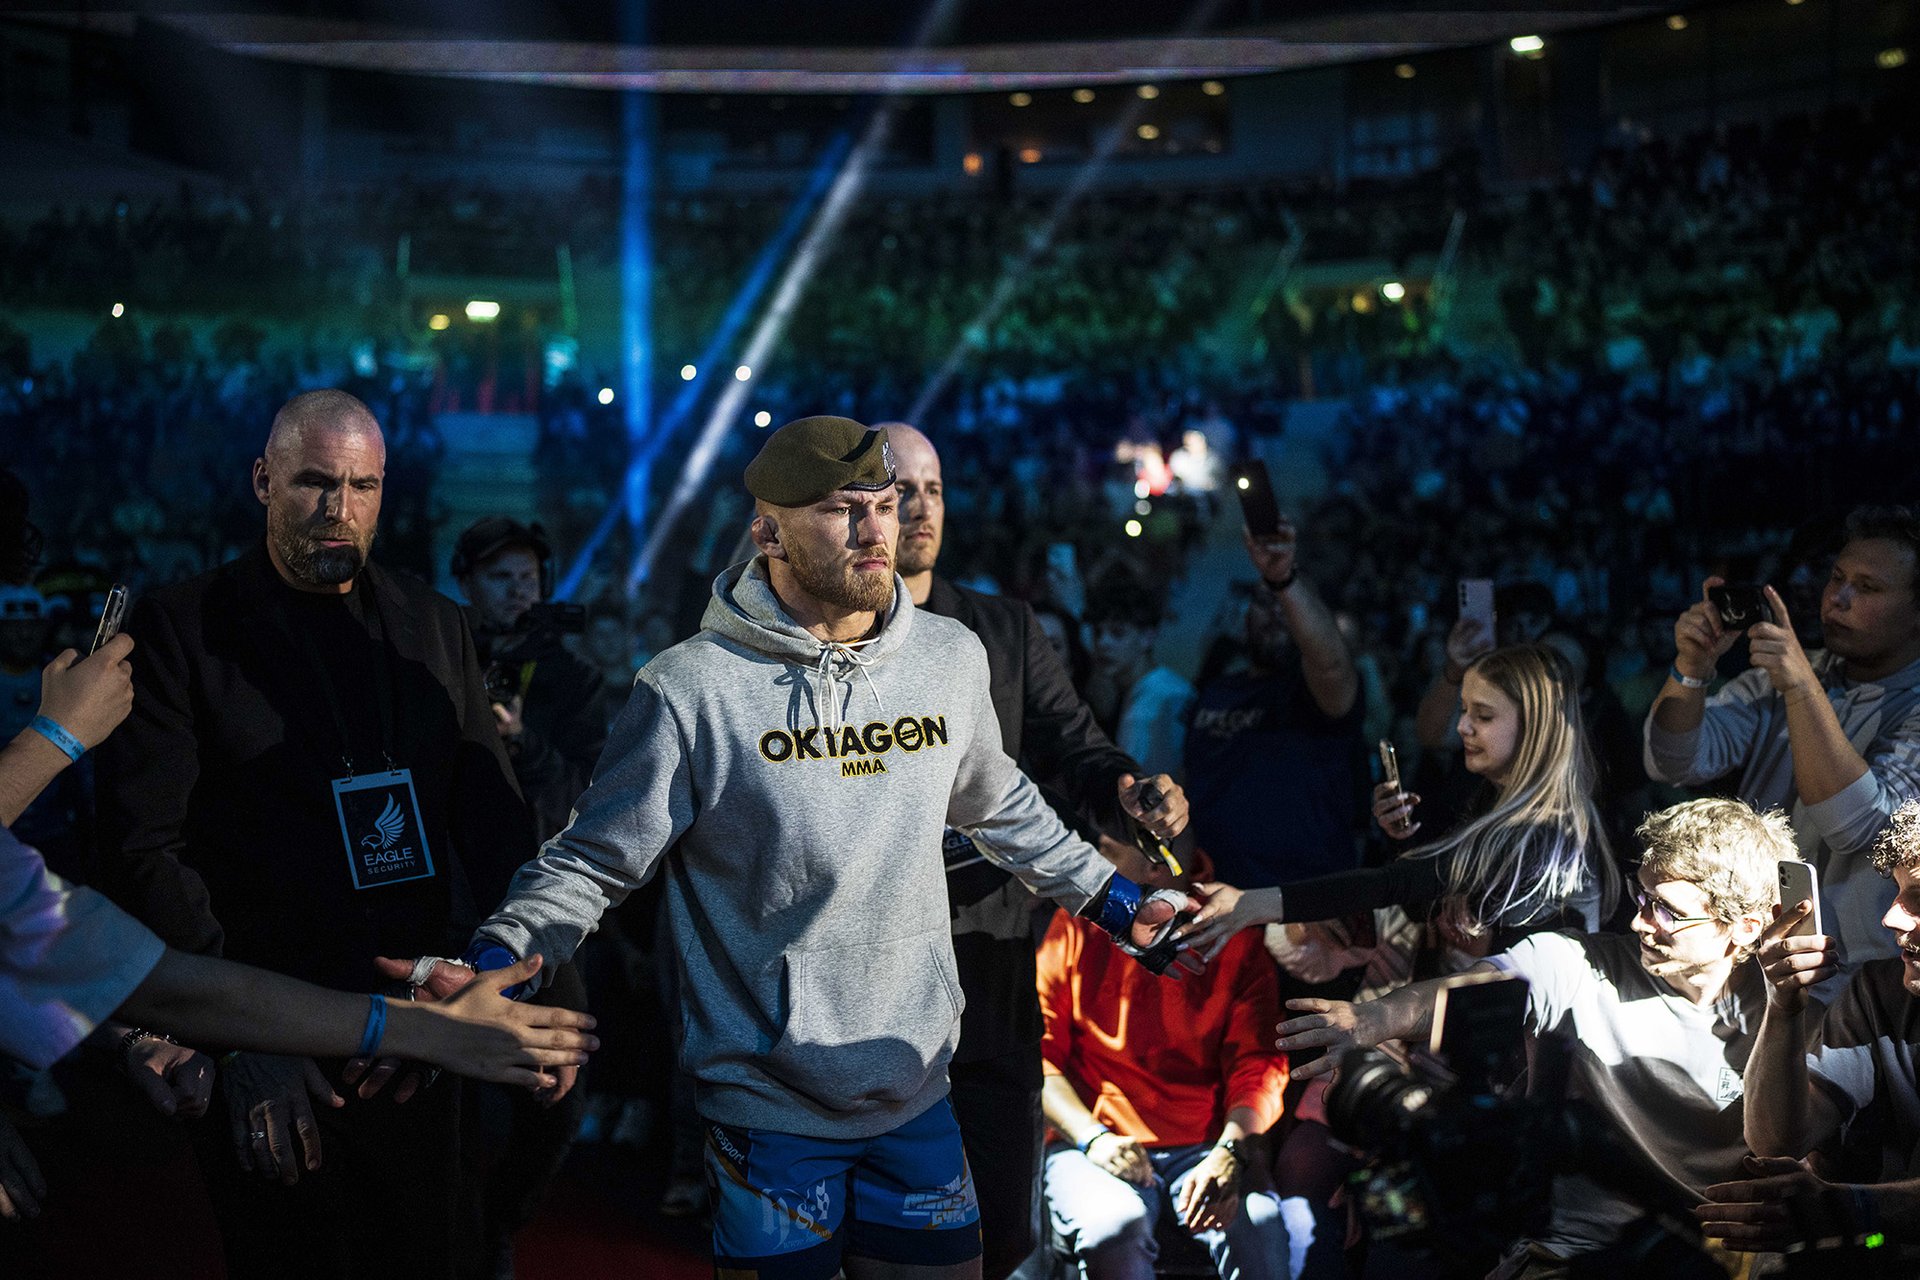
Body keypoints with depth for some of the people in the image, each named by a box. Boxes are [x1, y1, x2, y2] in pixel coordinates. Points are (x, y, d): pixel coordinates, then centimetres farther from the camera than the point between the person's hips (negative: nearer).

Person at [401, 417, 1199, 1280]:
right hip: (764, 1105, -4)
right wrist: (492, 965, -22)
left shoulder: (953, 659, 2)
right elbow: (593, 861, -8)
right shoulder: (692, 688, -12)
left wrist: (1119, 903, 22)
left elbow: (1001, 810, 19)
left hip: (917, 1092, 5)